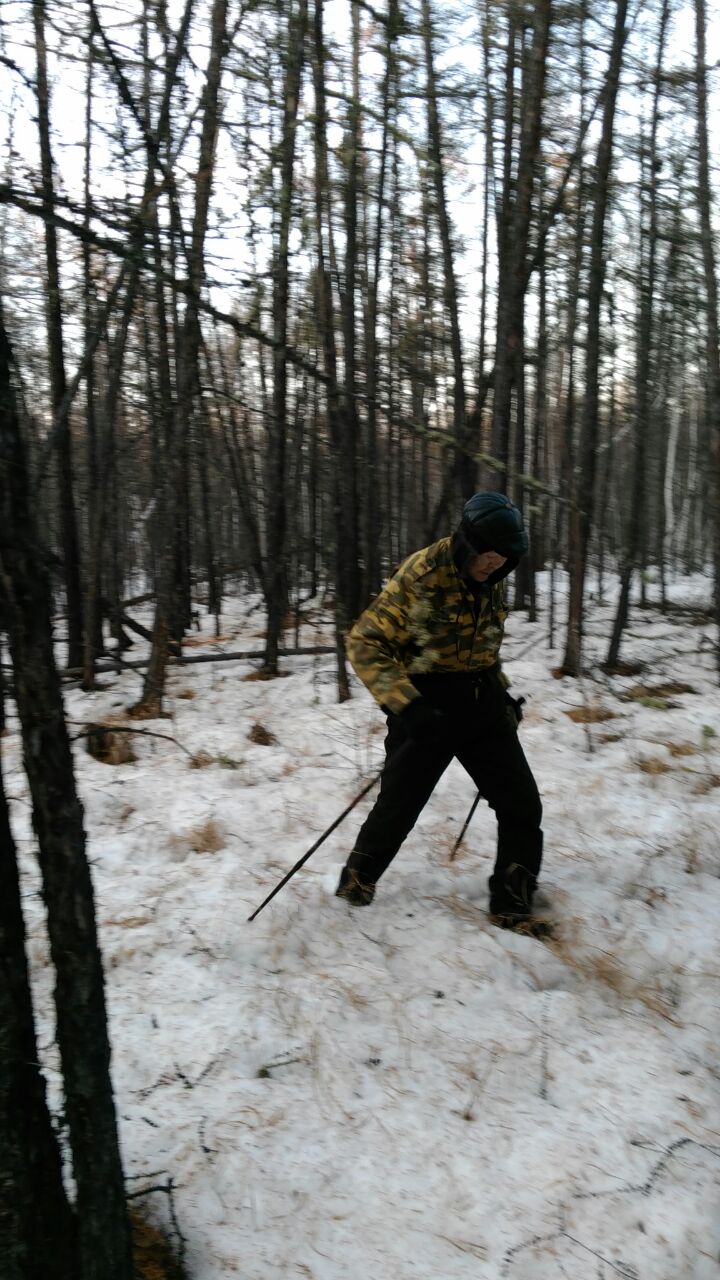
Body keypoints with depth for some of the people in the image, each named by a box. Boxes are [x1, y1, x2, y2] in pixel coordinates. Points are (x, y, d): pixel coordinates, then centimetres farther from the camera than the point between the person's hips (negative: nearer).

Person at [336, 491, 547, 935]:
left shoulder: (493, 581, 2)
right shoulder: (419, 578, -19)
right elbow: (365, 643, -17)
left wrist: (501, 692, 12)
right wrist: (405, 702, -25)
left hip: (484, 706, 6)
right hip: (427, 709, -6)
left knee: (523, 807, 3)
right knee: (397, 808, 6)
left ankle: (512, 905, 19)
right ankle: (357, 881, 34)